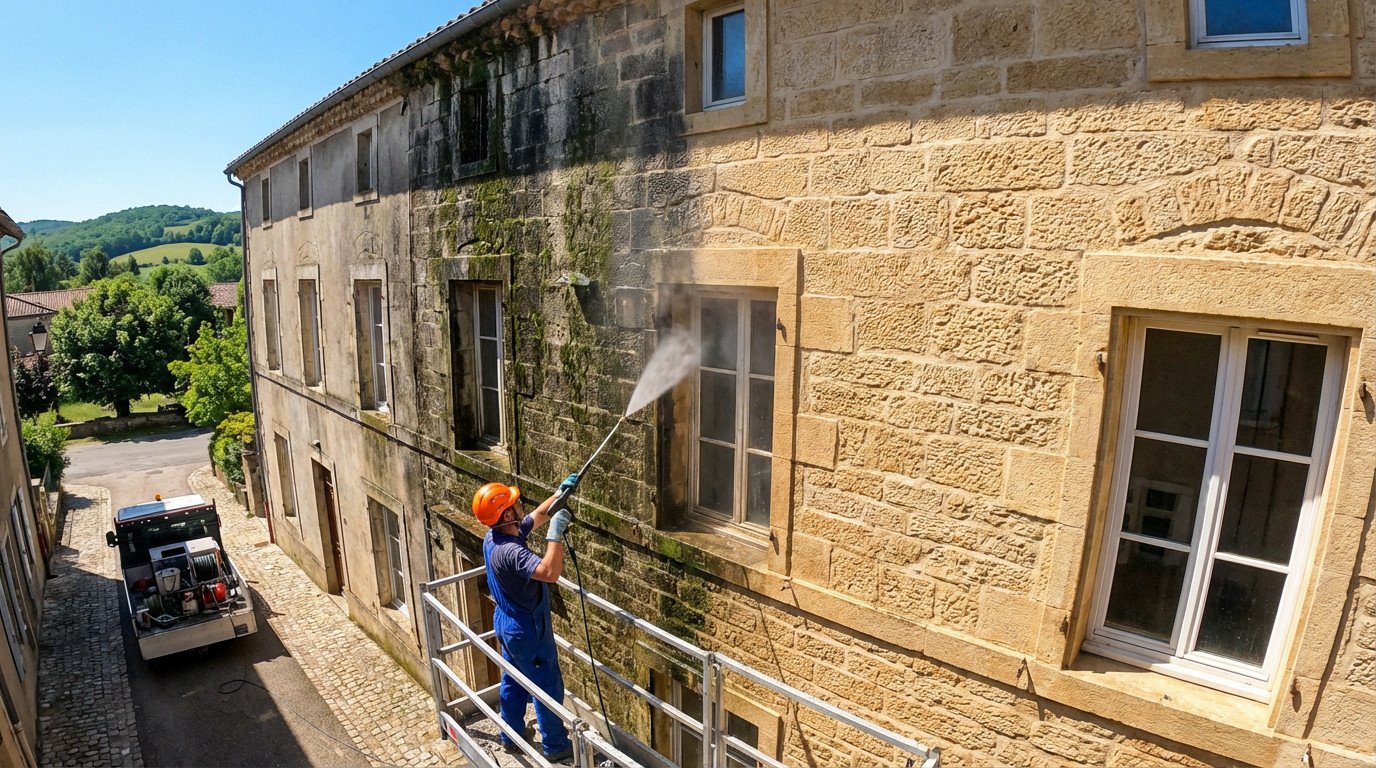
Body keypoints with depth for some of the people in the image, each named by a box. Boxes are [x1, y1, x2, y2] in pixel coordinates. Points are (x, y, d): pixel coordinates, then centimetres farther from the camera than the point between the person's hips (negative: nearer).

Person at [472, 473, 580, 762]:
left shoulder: (495, 537, -5)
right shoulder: (510, 551, -35)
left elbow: (537, 516, 8)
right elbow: (551, 573, -47)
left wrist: (560, 493, 2)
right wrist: (555, 533, -43)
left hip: (508, 623, 9)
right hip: (527, 631, -9)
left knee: (513, 682, 25)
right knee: (548, 688, 10)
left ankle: (511, 736, 43)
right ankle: (555, 745, 27)